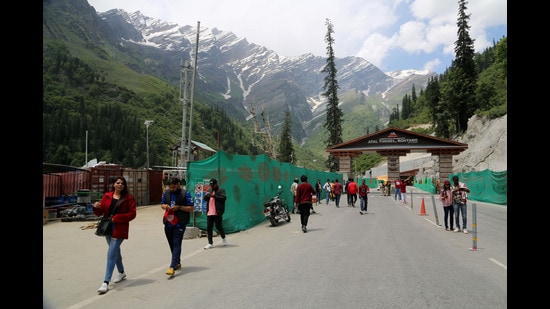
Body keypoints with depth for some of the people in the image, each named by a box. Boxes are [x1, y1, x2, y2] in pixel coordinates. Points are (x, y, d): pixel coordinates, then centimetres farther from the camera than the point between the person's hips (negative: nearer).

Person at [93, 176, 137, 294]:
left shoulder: (129, 198, -5)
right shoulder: (107, 196, 5)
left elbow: (132, 214, -10)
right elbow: (100, 213, 4)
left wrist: (117, 218, -18)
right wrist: (96, 207, -18)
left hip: (119, 229, -5)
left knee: (111, 254, -10)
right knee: (115, 251, 20)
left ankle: (106, 282, -7)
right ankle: (121, 272, 41)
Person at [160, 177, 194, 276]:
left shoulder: (185, 193, -8)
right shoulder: (166, 193, 8)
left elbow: (192, 208, -6)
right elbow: (162, 204, 21)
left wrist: (179, 207, -18)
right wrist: (165, 206, -3)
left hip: (180, 223, -6)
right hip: (168, 222, 6)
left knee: (176, 244, -9)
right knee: (172, 244, 15)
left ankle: (173, 267, -13)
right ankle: (177, 263, 32)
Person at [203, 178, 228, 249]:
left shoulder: (221, 190, -2)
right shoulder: (209, 190, 17)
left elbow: (224, 198, -15)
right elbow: (205, 199, 18)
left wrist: (214, 196, -23)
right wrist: (206, 195, -5)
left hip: (217, 212, -6)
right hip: (209, 212, 6)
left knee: (219, 227, 1)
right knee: (209, 228, 5)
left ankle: (224, 238, 26)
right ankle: (210, 243, 14)